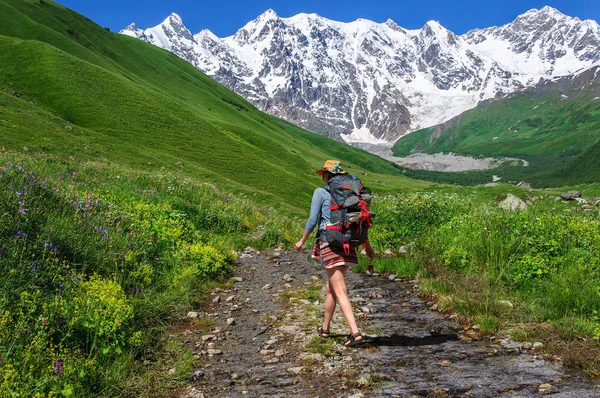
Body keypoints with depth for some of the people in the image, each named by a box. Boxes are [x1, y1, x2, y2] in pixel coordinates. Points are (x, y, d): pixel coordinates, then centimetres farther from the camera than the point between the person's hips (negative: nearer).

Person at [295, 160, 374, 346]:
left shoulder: (320, 192, -4)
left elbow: (312, 221, -8)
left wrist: (302, 241, 6)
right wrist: (367, 245, 18)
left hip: (328, 242, -6)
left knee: (340, 291, -7)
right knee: (330, 287, 20)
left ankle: (355, 332, -16)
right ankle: (325, 328, 32)